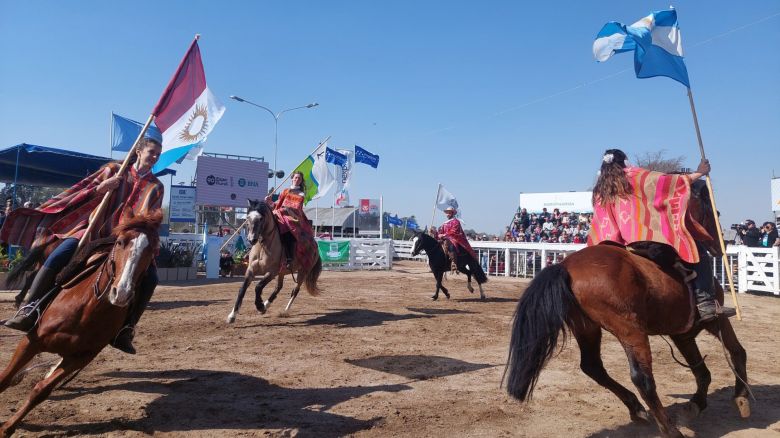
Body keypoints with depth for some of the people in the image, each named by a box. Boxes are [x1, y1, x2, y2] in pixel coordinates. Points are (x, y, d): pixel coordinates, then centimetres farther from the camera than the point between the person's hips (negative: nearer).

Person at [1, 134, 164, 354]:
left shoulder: (156, 187, 12)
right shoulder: (114, 170, 11)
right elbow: (82, 192, 11)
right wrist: (100, 188, -9)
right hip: (94, 228, 0)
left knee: (149, 276, -22)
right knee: (60, 255, -29)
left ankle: (125, 329, -12)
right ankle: (28, 309, -17)